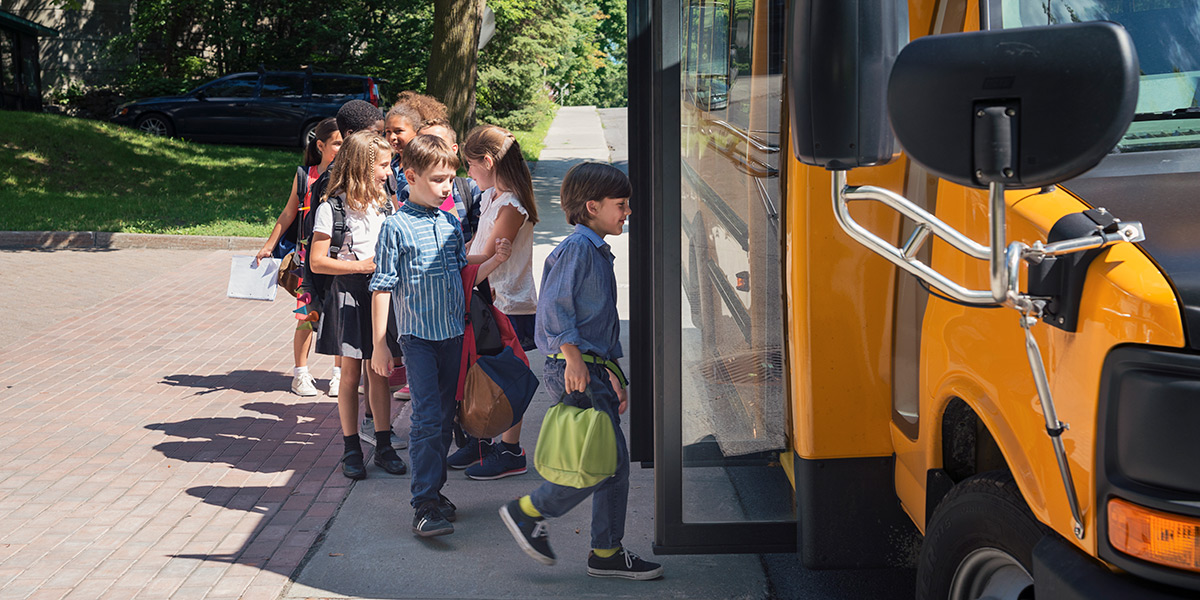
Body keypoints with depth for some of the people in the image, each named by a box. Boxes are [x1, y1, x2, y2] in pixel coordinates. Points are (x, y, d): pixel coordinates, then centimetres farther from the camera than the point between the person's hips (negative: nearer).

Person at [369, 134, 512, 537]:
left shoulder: (451, 223, 9)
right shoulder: (397, 227, -8)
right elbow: (382, 288, -8)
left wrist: (495, 261, -1)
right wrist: (380, 345, -9)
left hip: (453, 334, 6)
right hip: (418, 336, -6)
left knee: (445, 417, 12)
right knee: (427, 420, -10)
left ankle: (435, 490, 23)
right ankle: (424, 505, -7)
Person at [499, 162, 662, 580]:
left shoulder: (599, 252, 20)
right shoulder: (576, 248, -10)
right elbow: (554, 305, -18)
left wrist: (612, 374, 21)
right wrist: (574, 358, -23)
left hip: (594, 370, 10)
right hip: (574, 371, -10)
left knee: (615, 464, 9)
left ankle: (607, 553, 17)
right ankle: (528, 511, 4)